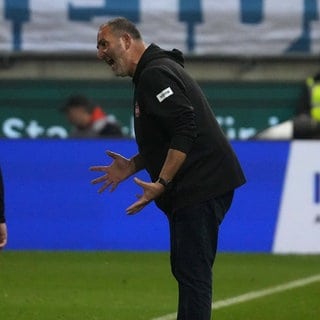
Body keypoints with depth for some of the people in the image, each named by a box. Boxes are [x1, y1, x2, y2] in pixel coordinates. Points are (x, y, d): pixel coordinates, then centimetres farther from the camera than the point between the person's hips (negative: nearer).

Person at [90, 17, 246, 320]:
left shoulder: (156, 74, -13)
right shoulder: (150, 74, 20)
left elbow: (185, 131, -24)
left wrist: (161, 184, -24)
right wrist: (131, 166, 17)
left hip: (201, 186, -11)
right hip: (193, 188, 11)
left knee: (192, 272, -12)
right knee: (186, 269, 15)